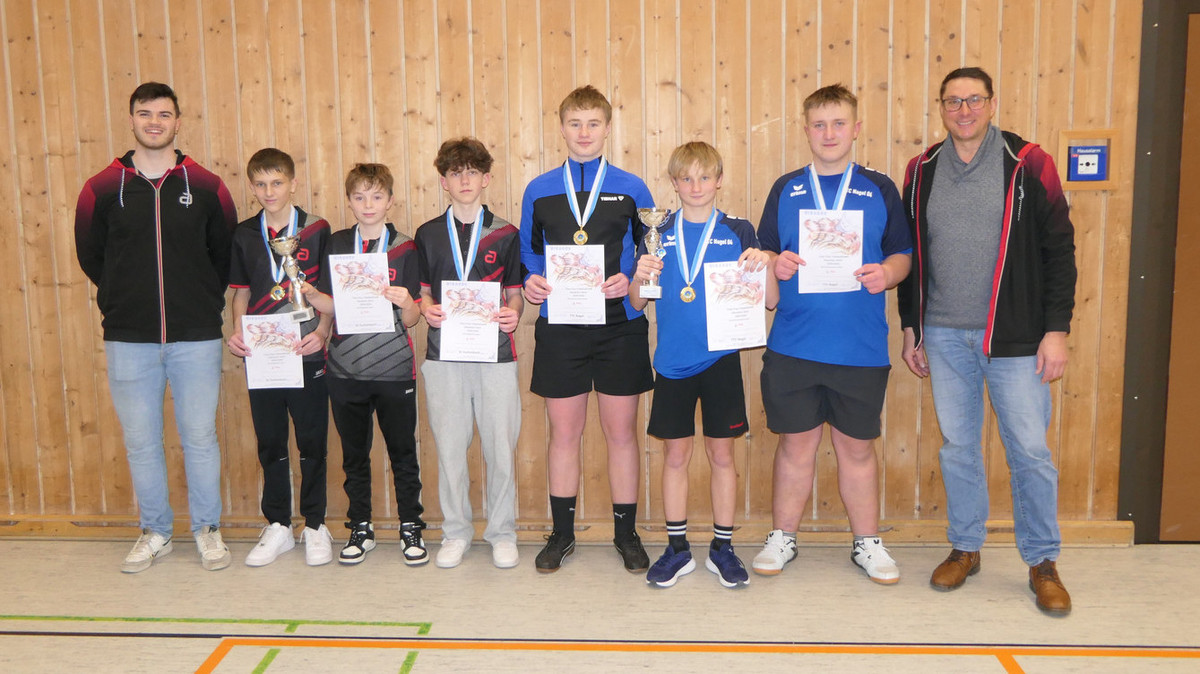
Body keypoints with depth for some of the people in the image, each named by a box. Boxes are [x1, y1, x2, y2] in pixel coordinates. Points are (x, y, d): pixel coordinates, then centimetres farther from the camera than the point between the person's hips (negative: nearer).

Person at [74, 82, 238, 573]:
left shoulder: (206, 187, 1)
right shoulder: (102, 189, 2)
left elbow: (225, 254, 10)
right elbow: (90, 256, 13)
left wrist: (204, 303, 6)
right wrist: (124, 300, 11)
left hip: (196, 338, -1)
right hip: (128, 339, 1)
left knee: (199, 437, 5)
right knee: (140, 442, 9)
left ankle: (207, 530, 22)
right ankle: (154, 531, 26)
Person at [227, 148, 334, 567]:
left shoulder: (316, 230, -2)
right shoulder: (243, 236, 7)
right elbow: (242, 292, 13)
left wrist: (321, 332, -15)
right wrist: (237, 332, -3)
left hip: (306, 353, -3)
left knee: (312, 443, 4)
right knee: (270, 444, 10)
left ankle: (314, 526, 18)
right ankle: (277, 526, 23)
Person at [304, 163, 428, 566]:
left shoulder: (404, 248, -1)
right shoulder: (337, 244, 6)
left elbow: (412, 320, -3)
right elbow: (331, 306, 7)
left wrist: (406, 301, -24)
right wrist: (309, 294, -12)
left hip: (394, 370, -2)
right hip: (345, 370, 2)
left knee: (403, 451, 6)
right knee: (354, 453, 12)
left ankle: (411, 529, 20)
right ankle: (360, 529, 25)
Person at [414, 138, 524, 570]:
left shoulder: (505, 235, 6)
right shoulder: (427, 235, 9)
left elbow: (515, 295, 9)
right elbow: (423, 292, 14)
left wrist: (512, 315, -12)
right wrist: (427, 310, -8)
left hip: (496, 355, -1)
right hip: (443, 354, 1)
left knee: (501, 446, 1)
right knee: (449, 446, 6)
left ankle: (502, 532, 17)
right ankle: (456, 531, 22)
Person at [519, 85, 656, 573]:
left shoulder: (632, 189, 4)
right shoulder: (538, 191, 7)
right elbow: (528, 252, 14)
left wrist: (630, 282, -11)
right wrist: (531, 282, -6)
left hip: (619, 326, -1)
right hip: (559, 328, 1)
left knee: (621, 431, 6)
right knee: (564, 432, 8)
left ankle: (626, 533, 21)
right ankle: (561, 533, 23)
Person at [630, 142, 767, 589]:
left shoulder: (738, 232, 2)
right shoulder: (659, 235, 5)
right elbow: (637, 303, 5)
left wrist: (764, 264, -18)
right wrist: (640, 277, -15)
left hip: (720, 358, -1)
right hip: (673, 362, 1)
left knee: (721, 454, 7)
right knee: (675, 455, 7)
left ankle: (722, 548, 20)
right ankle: (677, 549, 20)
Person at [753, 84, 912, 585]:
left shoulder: (880, 189, 6)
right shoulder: (785, 189, 8)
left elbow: (903, 254, 9)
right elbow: (764, 255, 12)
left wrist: (887, 273, -12)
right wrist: (775, 266, -10)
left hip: (861, 348, 0)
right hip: (793, 346, 1)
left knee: (857, 447, 10)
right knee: (795, 444, 8)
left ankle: (867, 543, 26)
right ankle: (782, 538, 25)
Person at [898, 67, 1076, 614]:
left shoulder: (1027, 164, -3)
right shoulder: (922, 171, 7)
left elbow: (1059, 250, -4)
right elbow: (909, 255, 12)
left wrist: (1057, 330, -9)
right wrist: (911, 328, 11)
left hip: (1015, 337, -3)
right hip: (944, 336, 3)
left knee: (1030, 451, 2)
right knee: (956, 447, 11)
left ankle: (1042, 563, 19)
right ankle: (965, 548, 27)